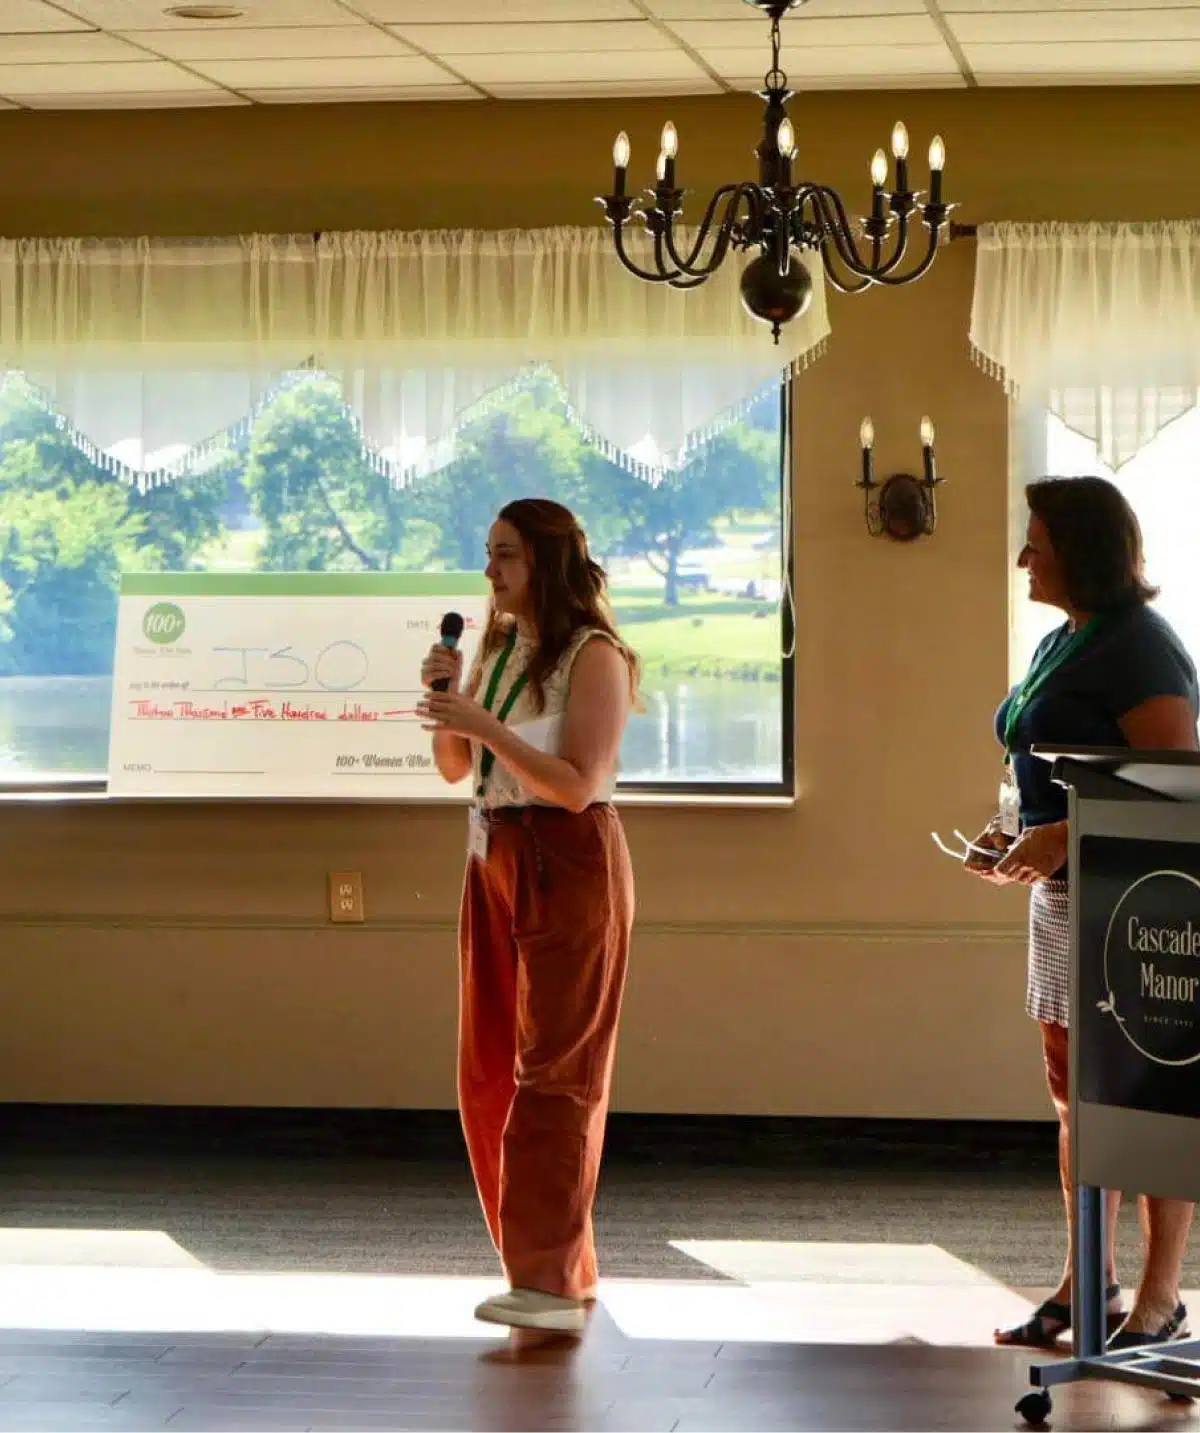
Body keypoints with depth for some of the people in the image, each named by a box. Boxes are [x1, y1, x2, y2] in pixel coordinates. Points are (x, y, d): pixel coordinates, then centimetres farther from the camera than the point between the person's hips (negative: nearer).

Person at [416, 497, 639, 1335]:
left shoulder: (592, 656, -11)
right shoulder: (500, 649, 11)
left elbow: (577, 785, -19)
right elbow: (455, 768, 16)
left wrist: (484, 723, -23)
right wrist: (446, 700, -2)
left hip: (569, 866, -8)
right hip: (497, 862, 8)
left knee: (553, 1073, -10)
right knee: (492, 1071, 8)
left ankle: (554, 1280, -10)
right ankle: (549, 1265, 15)